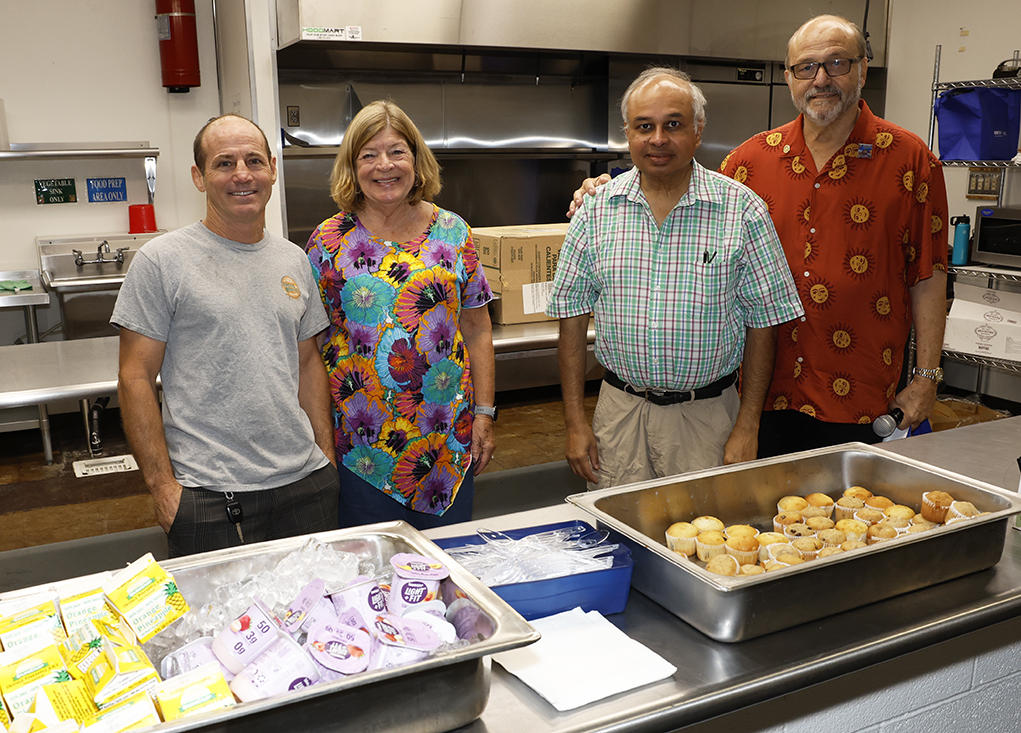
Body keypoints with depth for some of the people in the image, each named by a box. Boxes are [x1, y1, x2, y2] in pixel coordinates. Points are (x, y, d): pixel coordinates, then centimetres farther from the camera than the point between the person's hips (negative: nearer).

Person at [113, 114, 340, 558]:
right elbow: (136, 379, -7)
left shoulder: (294, 260, 10)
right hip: (208, 497, -4)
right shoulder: (161, 262, -6)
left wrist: (326, 452, 10)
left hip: (306, 482, 5)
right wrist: (162, 485, -11)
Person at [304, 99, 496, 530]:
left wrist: (484, 412, 1)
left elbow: (476, 328, 6)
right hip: (361, 439, -1)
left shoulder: (453, 231, 4)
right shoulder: (329, 241, -1)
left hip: (448, 433, 2)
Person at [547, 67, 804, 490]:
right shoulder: (598, 210, 0)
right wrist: (575, 421, 0)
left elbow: (764, 321, -3)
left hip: (707, 414, -1)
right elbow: (572, 313, 3)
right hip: (619, 408, 2)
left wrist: (747, 429, -6)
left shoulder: (741, 210, -5)